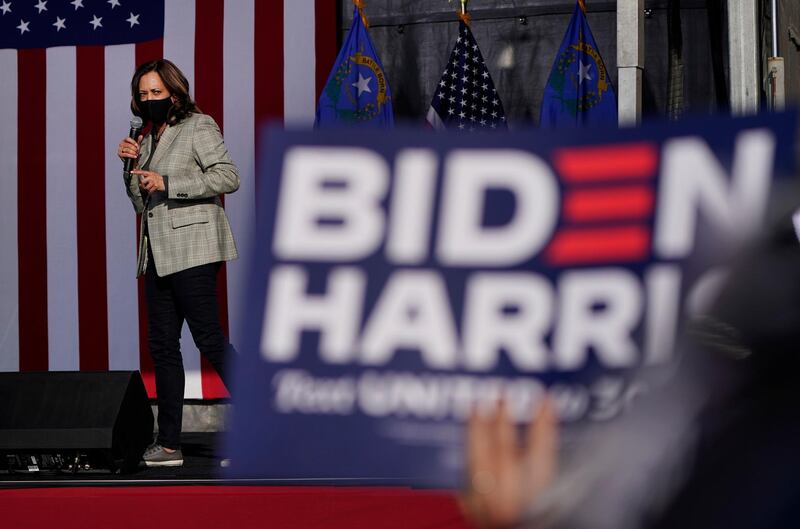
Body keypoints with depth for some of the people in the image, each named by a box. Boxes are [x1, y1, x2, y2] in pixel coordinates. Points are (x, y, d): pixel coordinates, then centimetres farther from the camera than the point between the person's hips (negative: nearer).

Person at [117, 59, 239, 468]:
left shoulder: (198, 127, -3)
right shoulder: (149, 138, 19)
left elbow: (228, 177, -14)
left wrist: (168, 184, -15)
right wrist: (131, 165, 6)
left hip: (192, 249, -8)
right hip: (158, 253, 8)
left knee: (208, 338, -12)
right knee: (162, 345, 5)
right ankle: (169, 444, 8)